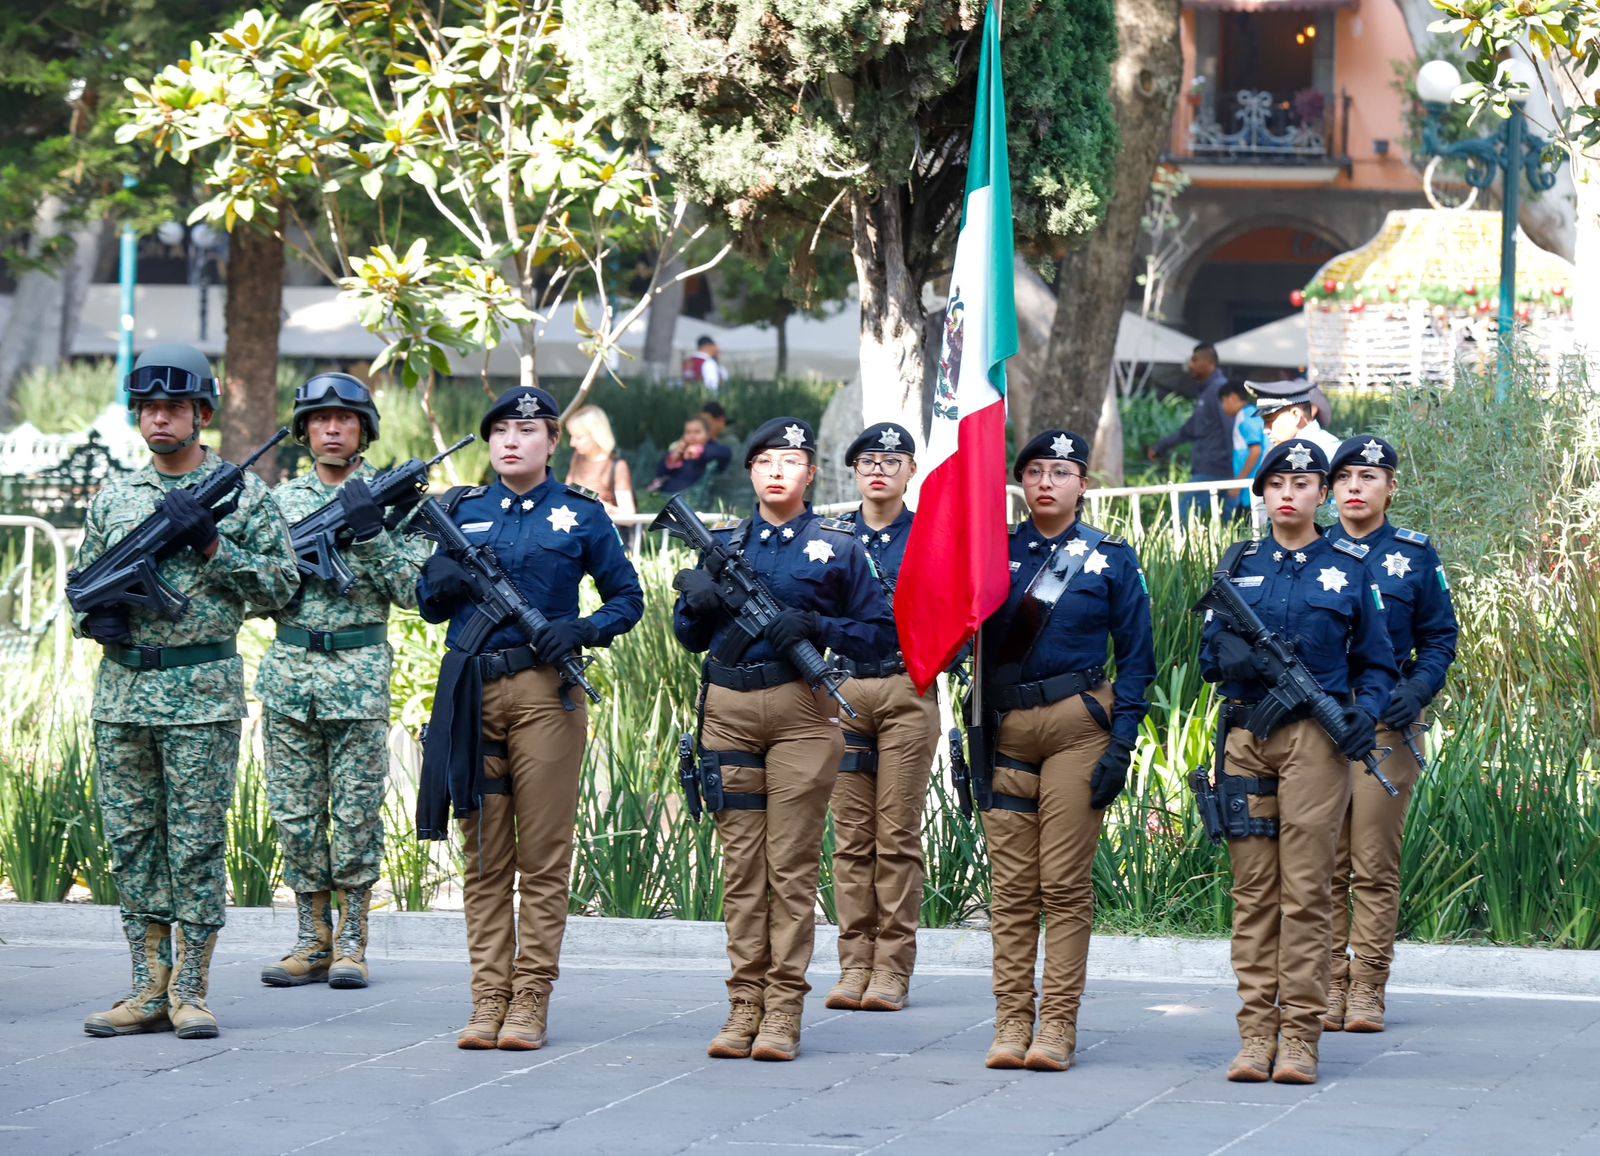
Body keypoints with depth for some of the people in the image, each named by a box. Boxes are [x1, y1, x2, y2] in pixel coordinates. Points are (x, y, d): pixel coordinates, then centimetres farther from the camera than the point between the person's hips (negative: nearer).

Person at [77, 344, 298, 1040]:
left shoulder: (243, 494, 1)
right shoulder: (114, 499, 12)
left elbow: (281, 585, -1)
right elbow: (81, 583, 18)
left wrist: (211, 545, -13)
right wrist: (96, 613, -4)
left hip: (203, 693, -4)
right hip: (121, 691, 4)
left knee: (197, 843, -3)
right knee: (131, 840, 5)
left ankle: (190, 990, 2)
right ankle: (149, 989, 10)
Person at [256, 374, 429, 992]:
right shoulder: (281, 499, 11)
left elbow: (412, 590, -4)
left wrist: (369, 533, -16)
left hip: (360, 671, -3)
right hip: (289, 667, 3)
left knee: (357, 812, -1)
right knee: (295, 810, 4)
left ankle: (351, 942, 6)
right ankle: (311, 941, 11)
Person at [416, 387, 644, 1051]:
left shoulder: (582, 516, 5)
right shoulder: (460, 511, 12)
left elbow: (627, 598, 10)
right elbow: (429, 604, 18)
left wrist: (584, 630, -9)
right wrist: (442, 582, -5)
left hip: (545, 691, -3)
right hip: (471, 691, 3)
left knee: (544, 857, -3)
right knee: (484, 856, 3)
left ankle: (531, 1000, -1)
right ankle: (488, 999, 5)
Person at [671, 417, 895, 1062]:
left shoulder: (840, 547, 4)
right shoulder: (725, 545, 13)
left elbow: (880, 635, 2)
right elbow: (693, 637, 18)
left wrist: (814, 627, -13)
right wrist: (695, 601, -4)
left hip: (802, 712, -3)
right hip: (729, 711, 3)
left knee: (792, 865, -5)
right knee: (741, 864, 3)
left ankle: (783, 1011, -4)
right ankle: (744, 1005, 4)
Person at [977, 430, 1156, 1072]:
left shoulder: (1112, 560, 2)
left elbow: (1136, 658, 3)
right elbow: (977, 645, 13)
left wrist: (1121, 744, -6)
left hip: (1077, 725, -3)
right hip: (1007, 727, 3)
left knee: (1065, 883, -5)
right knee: (1011, 885, 1)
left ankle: (1057, 1025, -3)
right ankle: (1011, 1023, 4)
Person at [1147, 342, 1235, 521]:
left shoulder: (1219, 390, -11)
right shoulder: (1206, 391, 21)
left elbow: (1231, 429, -19)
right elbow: (1190, 429, 32)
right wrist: (1160, 447, 38)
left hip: (1211, 471, -10)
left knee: (1184, 514, -14)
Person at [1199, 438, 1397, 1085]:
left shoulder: (1349, 570, 9)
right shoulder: (1238, 565, 15)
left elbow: (1376, 663, 13)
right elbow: (1210, 652, 16)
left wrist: (1368, 709, -7)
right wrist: (1234, 658, -7)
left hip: (1317, 738, -2)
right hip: (1245, 733, 2)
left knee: (1307, 888, -7)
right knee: (1252, 889, 1)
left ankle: (1300, 1034, -6)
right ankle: (1256, 1030, 2)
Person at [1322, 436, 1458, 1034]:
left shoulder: (1416, 556, 7)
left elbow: (1439, 637, 10)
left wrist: (1419, 688, -7)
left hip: (1385, 721, -1)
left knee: (1376, 866, -2)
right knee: (1323, 864, 1)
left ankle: (1367, 991, 2)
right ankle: (1327, 987, 7)